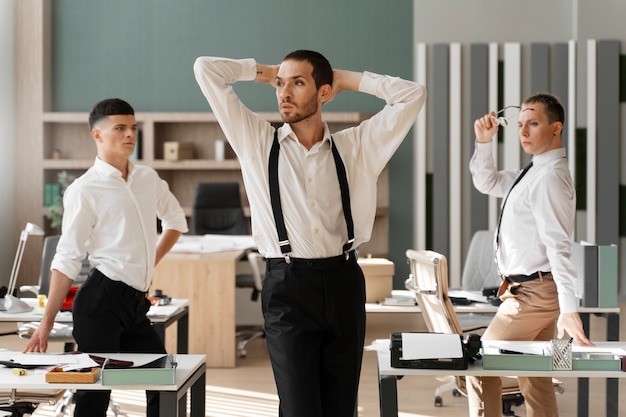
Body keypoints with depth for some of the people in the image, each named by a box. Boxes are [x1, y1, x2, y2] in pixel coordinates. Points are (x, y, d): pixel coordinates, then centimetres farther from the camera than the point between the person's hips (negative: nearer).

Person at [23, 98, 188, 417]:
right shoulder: (84, 190, -6)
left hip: (137, 302, 7)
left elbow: (176, 220, 30)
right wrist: (47, 323, -11)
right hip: (102, 298, -7)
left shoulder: (149, 179, 12)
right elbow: (67, 259, -9)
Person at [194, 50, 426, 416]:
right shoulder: (256, 141, 7)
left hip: (344, 285, 2)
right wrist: (264, 72, 16)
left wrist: (348, 79, 13)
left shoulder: (356, 147, 10)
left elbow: (412, 96, 9)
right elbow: (206, 70, 6)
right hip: (288, 289, -2)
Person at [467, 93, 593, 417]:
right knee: (535, 381, 13)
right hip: (536, 291, 10)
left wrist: (569, 310, -31)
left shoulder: (550, 178, -19)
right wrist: (483, 143, 5)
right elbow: (486, 182, 22)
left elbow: (558, 246, -27)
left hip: (533, 292, -10)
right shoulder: (534, 172, 11)